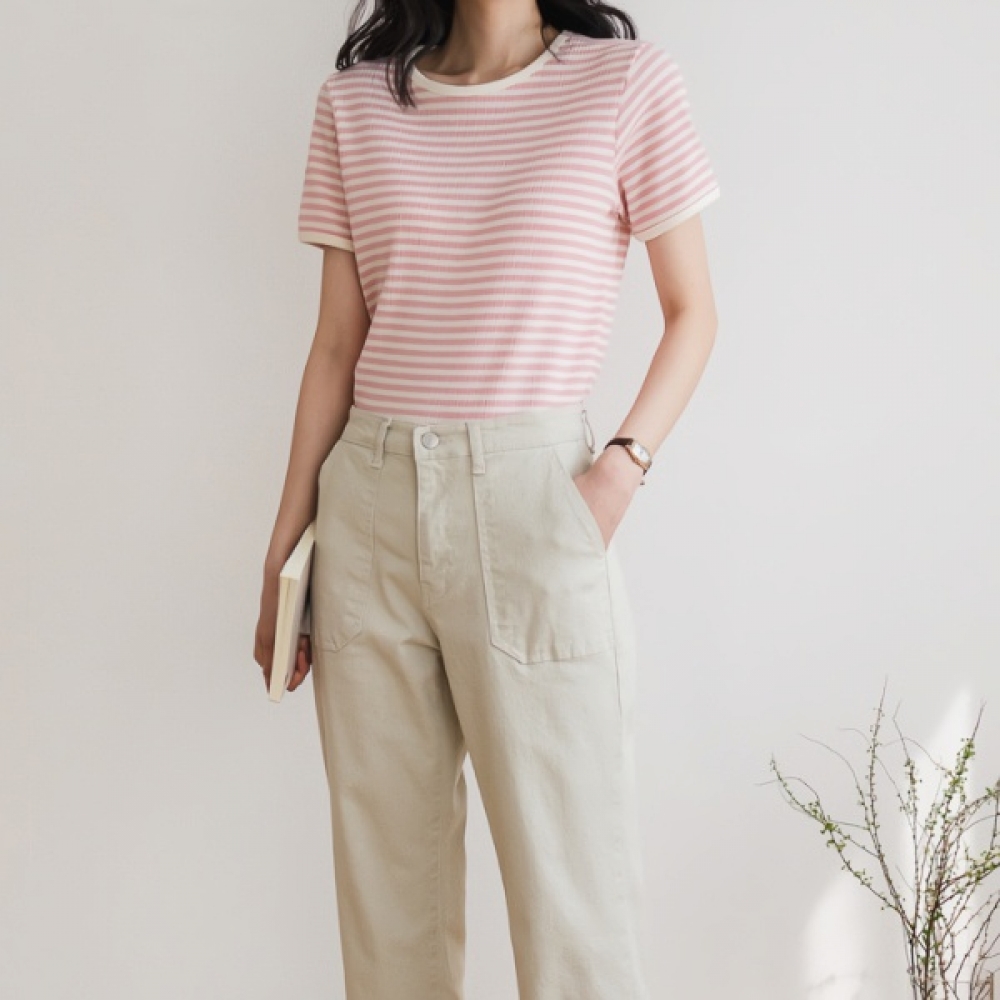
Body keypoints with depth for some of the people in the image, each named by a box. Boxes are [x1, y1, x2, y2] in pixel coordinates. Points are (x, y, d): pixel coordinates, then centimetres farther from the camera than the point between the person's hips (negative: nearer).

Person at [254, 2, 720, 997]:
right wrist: (283, 550, 9)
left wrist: (623, 466, -10)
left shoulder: (627, 80, 1)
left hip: (529, 496, -3)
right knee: (384, 867, 10)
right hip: (369, 501, 3)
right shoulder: (355, 100, 9)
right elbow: (337, 345, 10)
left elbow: (691, 311, 5)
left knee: (567, 877, -1)